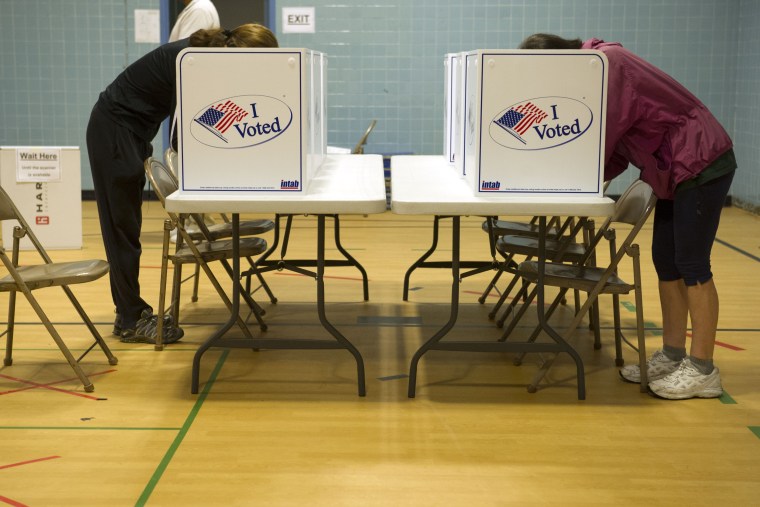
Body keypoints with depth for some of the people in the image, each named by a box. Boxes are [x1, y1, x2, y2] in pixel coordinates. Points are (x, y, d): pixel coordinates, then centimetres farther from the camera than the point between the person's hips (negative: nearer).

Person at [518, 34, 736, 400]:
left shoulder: (606, 64, -18)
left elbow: (599, 140, -23)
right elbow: (614, 143, 9)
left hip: (702, 162, -10)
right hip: (678, 169, 10)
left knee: (692, 266, -6)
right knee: (667, 263, 10)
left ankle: (702, 371, 2)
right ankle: (672, 357, 17)